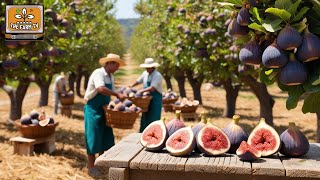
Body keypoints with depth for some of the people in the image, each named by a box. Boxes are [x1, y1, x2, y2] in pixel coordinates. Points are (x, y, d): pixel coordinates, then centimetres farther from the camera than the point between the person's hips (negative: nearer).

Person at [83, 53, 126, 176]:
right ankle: (91, 166, 6)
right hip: (93, 109, -8)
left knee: (106, 137, 12)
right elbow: (101, 89, -36)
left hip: (104, 110, 8)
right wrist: (117, 95, -32)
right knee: (93, 137, -3)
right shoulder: (98, 73, -18)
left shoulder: (110, 77, 9)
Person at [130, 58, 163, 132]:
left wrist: (141, 91, -25)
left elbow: (152, 88, -28)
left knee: (153, 119, -5)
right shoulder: (145, 74, 7)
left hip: (155, 100, -7)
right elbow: (138, 81, 24)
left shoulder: (157, 75, -18)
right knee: (145, 118, 11)